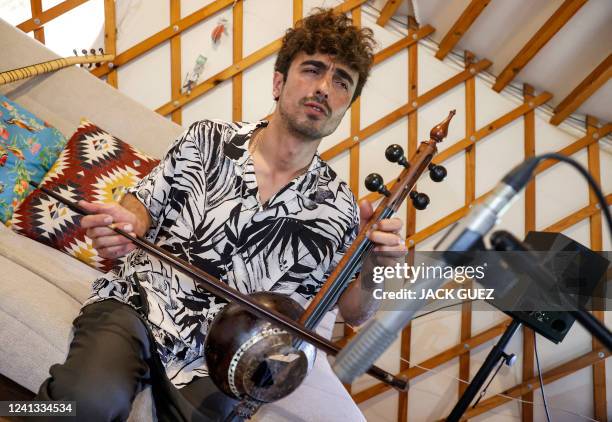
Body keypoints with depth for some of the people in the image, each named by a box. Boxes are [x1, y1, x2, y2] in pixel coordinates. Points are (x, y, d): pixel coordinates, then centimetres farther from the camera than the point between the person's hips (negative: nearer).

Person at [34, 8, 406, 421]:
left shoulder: (336, 206, 0)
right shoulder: (207, 139, 1)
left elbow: (354, 312, 8)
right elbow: (145, 205, 10)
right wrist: (126, 224, -14)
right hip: (136, 304, -1)